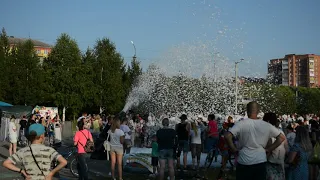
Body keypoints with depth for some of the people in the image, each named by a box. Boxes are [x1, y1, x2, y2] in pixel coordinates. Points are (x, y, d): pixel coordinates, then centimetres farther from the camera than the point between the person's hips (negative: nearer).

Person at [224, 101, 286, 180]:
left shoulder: (241, 124, -11)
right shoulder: (266, 125, -1)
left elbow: (227, 136, -21)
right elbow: (282, 137, 5)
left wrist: (234, 149, -7)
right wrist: (269, 149, 6)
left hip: (244, 163, -2)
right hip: (260, 162, 2)